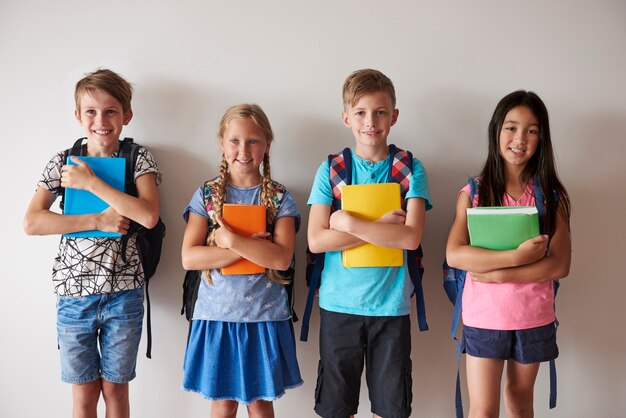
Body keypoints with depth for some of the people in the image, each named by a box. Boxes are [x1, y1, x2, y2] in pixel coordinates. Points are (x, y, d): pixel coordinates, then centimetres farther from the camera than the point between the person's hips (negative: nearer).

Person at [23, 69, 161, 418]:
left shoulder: (139, 159, -2)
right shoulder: (63, 162, 3)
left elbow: (149, 216, -18)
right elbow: (32, 222, -7)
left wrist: (91, 183, -16)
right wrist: (99, 221, -15)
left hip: (123, 293, -1)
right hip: (74, 289, 1)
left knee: (116, 388, 13)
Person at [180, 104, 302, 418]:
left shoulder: (279, 197, -2)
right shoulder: (206, 194, 0)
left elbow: (282, 258, -14)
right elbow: (189, 258, -10)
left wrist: (231, 241, -22)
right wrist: (251, 247, -17)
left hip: (265, 314, 0)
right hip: (216, 312, 1)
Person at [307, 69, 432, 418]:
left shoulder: (410, 169, -1)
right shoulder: (331, 169, 0)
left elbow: (411, 237, -14)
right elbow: (316, 240, -9)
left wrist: (348, 222, -15)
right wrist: (381, 227, -15)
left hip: (391, 305, 0)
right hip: (338, 304, 1)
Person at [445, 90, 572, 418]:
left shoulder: (552, 195, -3)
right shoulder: (474, 191, -6)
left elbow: (560, 265, -10)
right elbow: (454, 255, -16)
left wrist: (497, 273, -19)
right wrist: (517, 256, -24)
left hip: (533, 317, 2)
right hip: (483, 314, -1)